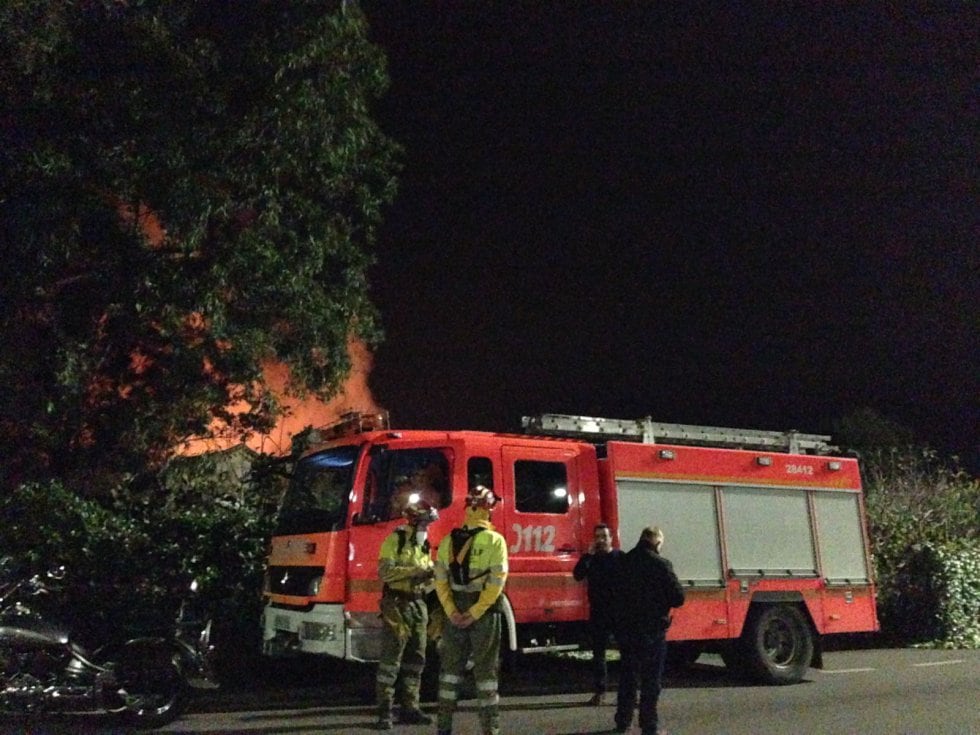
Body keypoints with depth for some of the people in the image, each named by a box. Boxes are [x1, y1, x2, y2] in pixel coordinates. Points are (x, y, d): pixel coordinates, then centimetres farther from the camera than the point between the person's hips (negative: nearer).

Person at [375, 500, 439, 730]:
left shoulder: (424, 546, 16)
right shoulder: (395, 541, -6)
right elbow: (385, 571, -18)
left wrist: (430, 574, -3)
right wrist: (415, 570, -21)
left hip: (418, 605, 8)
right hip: (397, 605, -7)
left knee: (415, 660, 9)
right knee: (390, 661, -7)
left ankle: (409, 708, 17)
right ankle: (384, 712, -5)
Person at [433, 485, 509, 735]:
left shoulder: (448, 541, 5)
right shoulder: (494, 540, -9)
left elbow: (440, 581, 0)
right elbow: (496, 583, -16)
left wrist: (452, 611, -4)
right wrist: (475, 612, -14)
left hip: (455, 613, 4)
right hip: (485, 613, -4)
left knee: (451, 668, 12)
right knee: (485, 670, 3)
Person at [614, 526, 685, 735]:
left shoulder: (624, 562, 0)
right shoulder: (660, 564, -14)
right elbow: (678, 598, -13)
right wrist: (660, 601, 6)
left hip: (626, 629, 5)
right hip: (652, 630, -5)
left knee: (627, 676, 17)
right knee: (651, 680, 5)